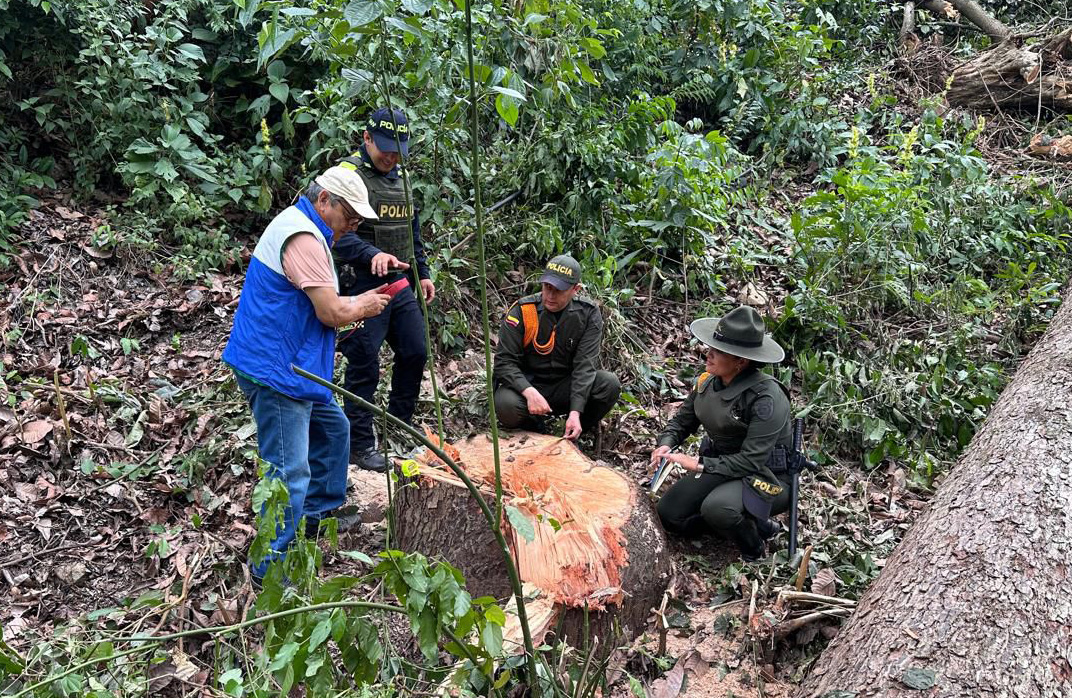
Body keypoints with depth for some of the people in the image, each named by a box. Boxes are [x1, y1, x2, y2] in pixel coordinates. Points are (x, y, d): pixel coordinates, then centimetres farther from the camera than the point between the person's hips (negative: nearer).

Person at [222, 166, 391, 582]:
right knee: (290, 471, -8)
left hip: (295, 369, 11)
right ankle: (273, 567, 3)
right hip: (275, 372, -11)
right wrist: (363, 306, -1)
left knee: (333, 429, 25)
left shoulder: (302, 228, 16)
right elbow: (331, 313, -21)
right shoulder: (303, 238, -19)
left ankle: (319, 514, 40)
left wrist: (355, 303, 9)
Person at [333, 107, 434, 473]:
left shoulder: (400, 176, 15)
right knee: (364, 367, -2)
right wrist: (373, 255, -37)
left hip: (401, 284, 8)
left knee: (415, 353, 13)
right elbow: (340, 234, -22)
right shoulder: (348, 175, -11)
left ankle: (399, 428, 30)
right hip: (363, 287, -8)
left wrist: (422, 273, 19)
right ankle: (360, 444, 11)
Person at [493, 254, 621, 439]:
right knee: (506, 404, -35)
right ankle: (534, 428, 0)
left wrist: (575, 412, -28)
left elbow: (585, 364, -16)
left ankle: (573, 436, -2)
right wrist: (530, 392, -34)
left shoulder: (588, 314, -9)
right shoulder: (521, 311, -14)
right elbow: (504, 361, -16)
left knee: (610, 384, -23)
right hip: (528, 384, -2)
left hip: (565, 387, 2)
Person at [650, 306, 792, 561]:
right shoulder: (707, 381, -7)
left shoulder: (766, 398, -27)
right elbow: (683, 420, 8)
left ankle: (754, 551, 0)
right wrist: (666, 444, -12)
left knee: (716, 507, -34)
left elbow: (751, 461, -27)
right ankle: (747, 521, 15)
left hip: (766, 476, -7)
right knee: (669, 515, -1)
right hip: (721, 463, 7)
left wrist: (699, 464, -29)